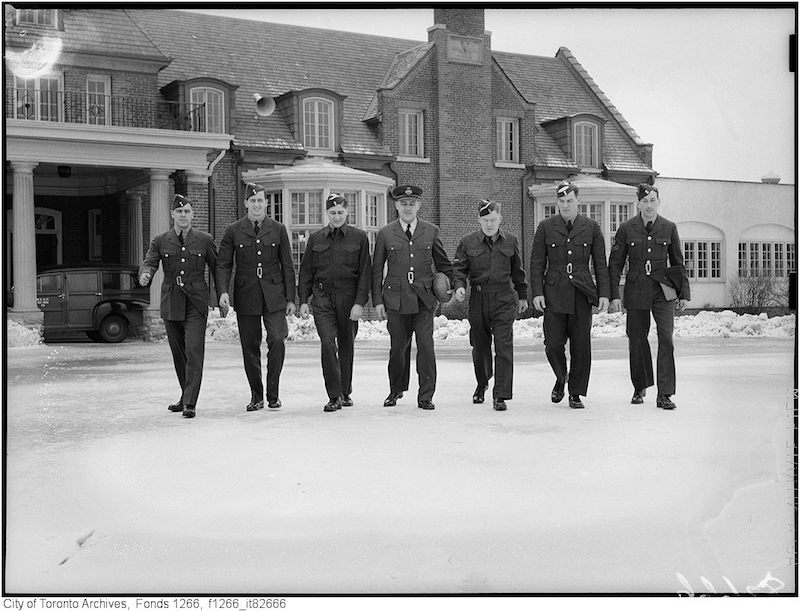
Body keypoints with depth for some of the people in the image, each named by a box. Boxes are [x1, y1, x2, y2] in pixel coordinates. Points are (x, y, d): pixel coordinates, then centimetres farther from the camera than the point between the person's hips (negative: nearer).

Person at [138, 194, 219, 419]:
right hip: (170, 305, 3)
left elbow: (217, 268, 7)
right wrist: (145, 275, -29)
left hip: (196, 305, -3)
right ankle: (185, 396, 28)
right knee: (178, 355, 12)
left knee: (194, 352, -12)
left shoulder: (205, 240, 4)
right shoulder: (160, 241, 7)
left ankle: (189, 403, -13)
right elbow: (148, 262, -6)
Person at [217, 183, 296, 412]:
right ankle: (256, 396, 16)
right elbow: (223, 264, 3)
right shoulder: (233, 231, 4)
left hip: (274, 295, 0)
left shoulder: (278, 229, 6)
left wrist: (290, 298, 3)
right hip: (246, 296, 0)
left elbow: (287, 266, 7)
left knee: (277, 340, -14)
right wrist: (223, 291, -14)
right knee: (250, 347, 4)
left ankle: (273, 393, 1)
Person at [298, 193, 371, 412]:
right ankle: (334, 396, -10)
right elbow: (306, 271, 12)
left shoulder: (359, 237, 3)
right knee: (328, 343, -14)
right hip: (322, 298, 0)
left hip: (348, 298, 0)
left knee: (346, 346, 9)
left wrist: (360, 303, -8)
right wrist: (303, 300, 4)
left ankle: (346, 392, 26)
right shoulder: (316, 239, 9)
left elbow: (365, 272, -1)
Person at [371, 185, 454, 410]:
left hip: (424, 300, 0)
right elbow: (376, 269, 7)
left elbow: (443, 263, 15)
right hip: (396, 300, 0)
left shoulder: (431, 231, 8)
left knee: (426, 346, -6)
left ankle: (425, 396, 4)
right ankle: (396, 390, 29)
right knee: (398, 348, 7)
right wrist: (377, 301, 2)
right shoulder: (385, 234, 5)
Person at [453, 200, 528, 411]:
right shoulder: (468, 243, 1)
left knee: (504, 347, -9)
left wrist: (522, 296, 22)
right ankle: (482, 384, 38)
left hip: (504, 300, 0)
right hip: (478, 299, 1)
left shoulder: (510, 241, 6)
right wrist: (459, 286, -18)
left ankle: (500, 395, -6)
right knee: (480, 346, 12)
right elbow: (459, 268, 2)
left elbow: (517, 271, 16)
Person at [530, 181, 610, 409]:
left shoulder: (591, 228, 6)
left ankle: (576, 394, 13)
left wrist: (604, 294, 1)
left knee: (581, 346, 1)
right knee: (553, 344, -4)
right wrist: (537, 292, -4)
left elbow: (600, 263, 8)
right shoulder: (545, 227, 4)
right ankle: (561, 378, 26)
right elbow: (537, 262, 4)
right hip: (554, 294, 0)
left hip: (582, 294, 0)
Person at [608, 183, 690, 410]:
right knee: (637, 340, 7)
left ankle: (665, 394, -7)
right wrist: (614, 295, -3)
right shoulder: (626, 229, 0)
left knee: (666, 338, -11)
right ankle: (640, 388, 27)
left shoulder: (669, 228, 3)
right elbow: (614, 264, 3)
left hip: (663, 290, 0)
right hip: (636, 290, 0)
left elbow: (678, 263, 10)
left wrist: (684, 293, 8)